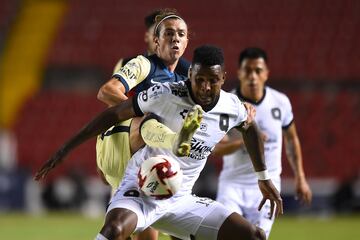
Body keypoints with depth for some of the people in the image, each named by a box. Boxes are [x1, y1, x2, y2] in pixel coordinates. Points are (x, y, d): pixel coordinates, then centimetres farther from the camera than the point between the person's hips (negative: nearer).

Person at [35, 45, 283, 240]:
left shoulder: (232, 108, -3)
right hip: (141, 189, -5)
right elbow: (114, 114, -9)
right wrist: (66, 149, -8)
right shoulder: (165, 95, -18)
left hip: (181, 201, 5)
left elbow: (250, 128, 21)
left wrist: (263, 177, 27)